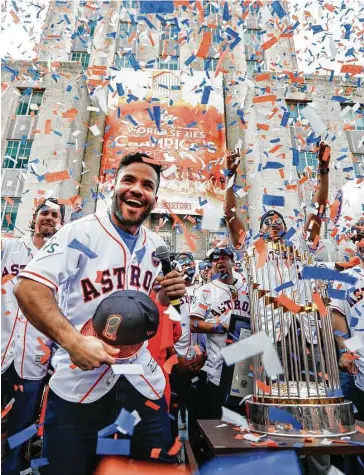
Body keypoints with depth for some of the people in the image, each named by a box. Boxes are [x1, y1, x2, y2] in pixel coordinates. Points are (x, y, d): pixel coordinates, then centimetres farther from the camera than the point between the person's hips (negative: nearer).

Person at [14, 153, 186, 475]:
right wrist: (71, 340, -29)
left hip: (143, 375, 5)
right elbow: (28, 288, -18)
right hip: (79, 377, -4)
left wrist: (169, 295, -6)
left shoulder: (157, 246, 7)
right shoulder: (80, 233, -11)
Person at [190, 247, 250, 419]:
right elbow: (194, 325, -7)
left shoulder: (248, 288, 9)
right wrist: (223, 326, -14)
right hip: (218, 367, -3)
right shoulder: (205, 291, -2)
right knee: (215, 417, 6)